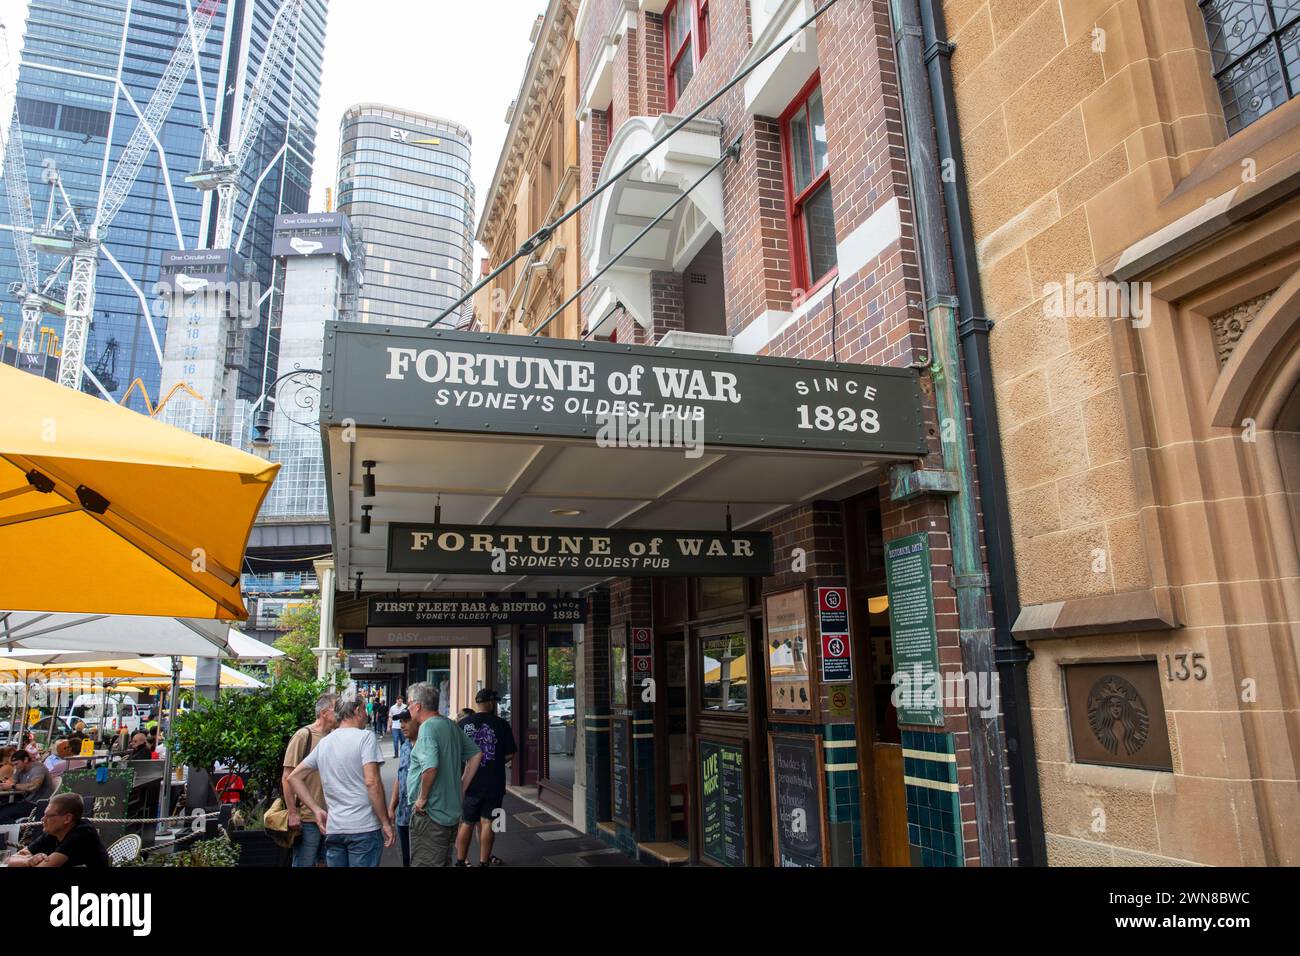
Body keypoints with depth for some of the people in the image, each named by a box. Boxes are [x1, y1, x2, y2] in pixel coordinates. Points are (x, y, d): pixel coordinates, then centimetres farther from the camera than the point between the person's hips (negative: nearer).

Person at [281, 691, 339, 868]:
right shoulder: (303, 736, -11)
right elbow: (287, 777, -12)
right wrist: (292, 813, -14)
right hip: (307, 818, -6)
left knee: (325, 861, 14)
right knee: (304, 863, 3)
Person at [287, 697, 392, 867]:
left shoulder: (324, 743, 12)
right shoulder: (366, 737, -9)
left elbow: (294, 777, 17)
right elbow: (372, 782, -17)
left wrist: (316, 810, 14)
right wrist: (386, 823, -11)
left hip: (332, 828, 6)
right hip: (364, 828, -6)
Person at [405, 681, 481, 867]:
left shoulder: (427, 728, -18)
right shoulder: (451, 725, 9)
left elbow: (430, 767, -32)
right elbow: (476, 754, 15)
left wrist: (422, 798, -18)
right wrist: (461, 786, 13)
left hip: (429, 813, -9)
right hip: (452, 810, 9)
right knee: (444, 861, 21)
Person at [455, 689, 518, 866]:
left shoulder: (463, 724, -3)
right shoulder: (501, 724, -9)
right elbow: (509, 754, -6)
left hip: (469, 783, 2)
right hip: (493, 783, -2)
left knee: (466, 823, 14)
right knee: (487, 822, 7)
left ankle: (460, 860, 21)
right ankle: (484, 861, 11)